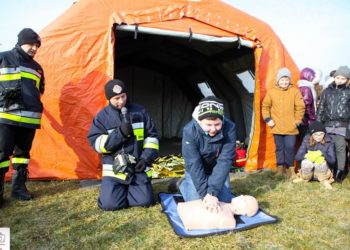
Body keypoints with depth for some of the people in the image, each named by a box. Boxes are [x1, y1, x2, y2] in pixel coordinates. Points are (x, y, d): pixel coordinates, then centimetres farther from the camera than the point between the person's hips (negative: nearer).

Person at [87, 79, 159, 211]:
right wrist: (120, 133, -21)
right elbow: (96, 143, -9)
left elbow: (151, 136, 7)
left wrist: (146, 158, -5)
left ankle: (130, 189, 24)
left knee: (144, 200, -8)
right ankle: (120, 189, 20)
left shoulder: (140, 112, 2)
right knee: (109, 203, -14)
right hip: (114, 168, -1)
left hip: (138, 168, 1)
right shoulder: (102, 116, -2)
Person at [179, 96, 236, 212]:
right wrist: (204, 193, -36)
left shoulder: (229, 128, -30)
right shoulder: (189, 131, -33)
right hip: (196, 172, -2)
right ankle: (183, 184, 23)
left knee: (225, 201, 2)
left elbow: (225, 160, -31)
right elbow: (193, 164, -31)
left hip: (218, 170, 2)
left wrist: (213, 191, -38)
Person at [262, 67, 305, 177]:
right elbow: (265, 106, 8)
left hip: (291, 127, -1)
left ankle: (290, 168, 16)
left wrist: (297, 121, -3)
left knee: (290, 147, 0)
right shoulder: (271, 92, 3)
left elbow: (300, 107, 1)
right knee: (279, 148, 11)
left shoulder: (295, 91, 0)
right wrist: (268, 119, -1)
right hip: (277, 127, 1)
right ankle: (280, 167, 23)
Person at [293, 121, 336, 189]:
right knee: (306, 162, -32)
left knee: (322, 162, -32)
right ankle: (304, 178, 0)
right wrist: (307, 155, -29)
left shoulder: (329, 142, -8)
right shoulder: (306, 140, -7)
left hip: (322, 169, 0)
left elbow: (332, 160, -11)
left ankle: (324, 181, -4)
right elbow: (298, 156, -11)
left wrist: (322, 154, -27)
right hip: (308, 170, 1)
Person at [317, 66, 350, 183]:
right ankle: (330, 171, 13)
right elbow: (321, 109, 12)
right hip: (328, 125, 2)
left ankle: (340, 172, 6)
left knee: (340, 148, -3)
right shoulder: (327, 91, 11)